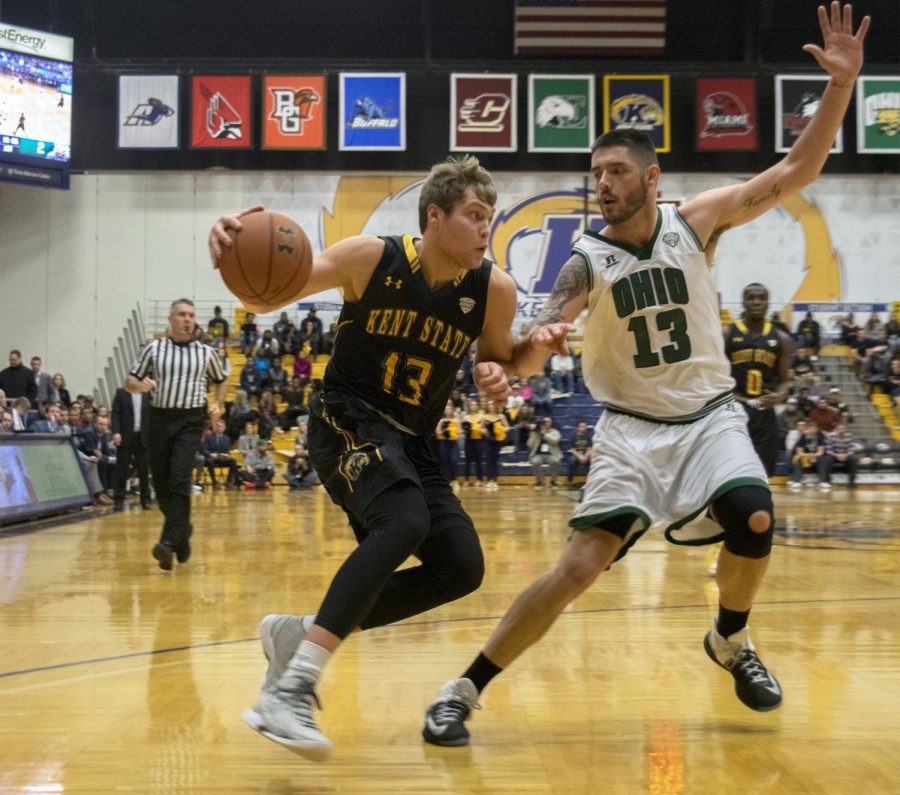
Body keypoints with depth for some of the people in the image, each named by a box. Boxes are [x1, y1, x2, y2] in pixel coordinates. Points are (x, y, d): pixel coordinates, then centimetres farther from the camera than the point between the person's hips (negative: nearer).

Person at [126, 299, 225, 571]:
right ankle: (182, 528, 31)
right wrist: (139, 385, -15)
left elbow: (221, 381, 22)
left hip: (190, 421, -2)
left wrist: (218, 405, 5)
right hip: (160, 418, 2)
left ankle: (169, 542, -22)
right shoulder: (154, 349, 5)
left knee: (179, 480, -18)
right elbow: (129, 382, 8)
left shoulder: (205, 352, 6)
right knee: (161, 484, 6)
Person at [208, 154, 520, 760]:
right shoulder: (372, 257, -13)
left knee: (462, 567, -2)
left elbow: (500, 357, 11)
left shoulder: (494, 289, -5)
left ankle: (301, 633, 8)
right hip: (348, 421, -6)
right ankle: (292, 688, -32)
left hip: (411, 442, 6)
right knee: (404, 524, -32)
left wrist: (496, 370, -15)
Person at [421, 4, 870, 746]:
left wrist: (842, 83, -17)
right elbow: (539, 341, -22)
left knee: (755, 521, -24)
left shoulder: (696, 221, -5)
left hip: (708, 414, 2)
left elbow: (795, 171, -7)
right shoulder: (585, 262, -10)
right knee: (580, 566, -14)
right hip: (632, 427, -2)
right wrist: (512, 360, -47)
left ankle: (731, 641, 10)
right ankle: (463, 690, -6)